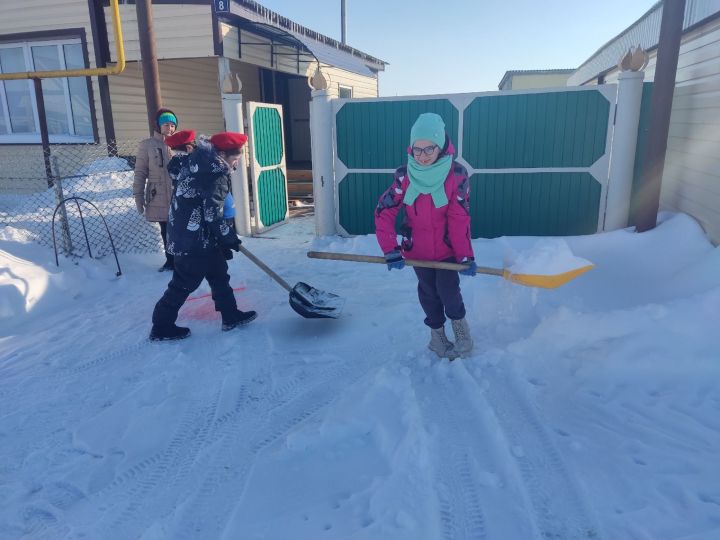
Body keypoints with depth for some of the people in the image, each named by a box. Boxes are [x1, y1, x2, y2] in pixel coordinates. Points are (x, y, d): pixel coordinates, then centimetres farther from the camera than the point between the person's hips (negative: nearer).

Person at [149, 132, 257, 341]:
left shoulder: (198, 157, 3)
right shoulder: (217, 175, -22)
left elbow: (173, 166, 20)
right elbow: (213, 215, -23)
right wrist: (230, 239, -10)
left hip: (182, 228, 10)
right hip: (195, 237, -10)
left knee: (218, 272, 17)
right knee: (185, 282, 2)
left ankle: (231, 315, 26)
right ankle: (161, 327, 14)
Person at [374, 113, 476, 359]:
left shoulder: (456, 174, -17)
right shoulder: (404, 175, -13)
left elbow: (459, 218, -16)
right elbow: (384, 212, -15)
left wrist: (465, 255, -18)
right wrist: (390, 250, -23)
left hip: (448, 248, -2)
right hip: (417, 249, 2)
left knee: (447, 290, -6)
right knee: (428, 293, 14)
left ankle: (460, 328, 24)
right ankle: (437, 333, 36)